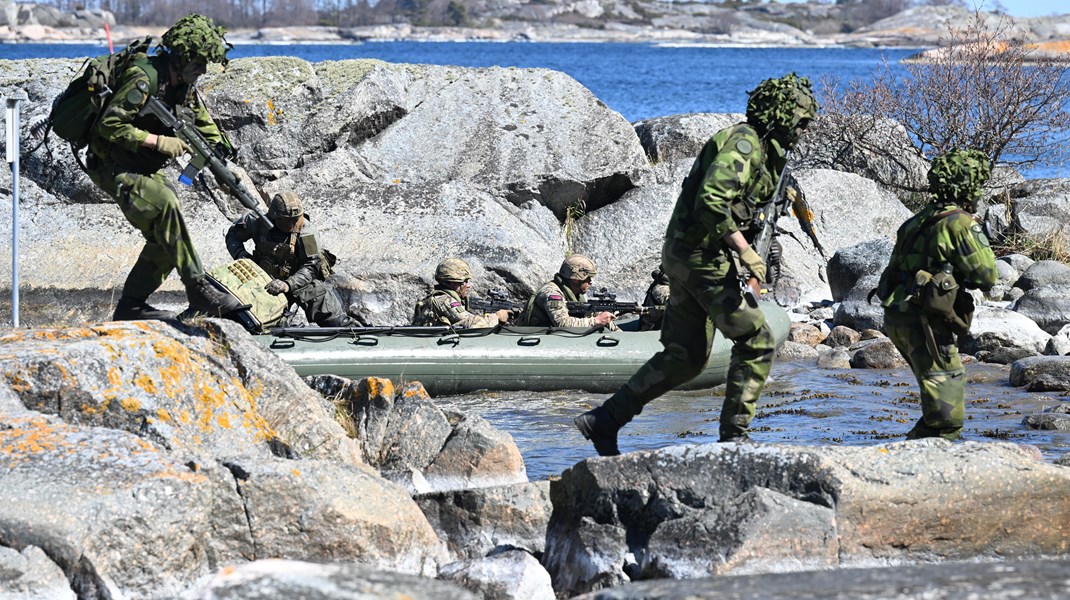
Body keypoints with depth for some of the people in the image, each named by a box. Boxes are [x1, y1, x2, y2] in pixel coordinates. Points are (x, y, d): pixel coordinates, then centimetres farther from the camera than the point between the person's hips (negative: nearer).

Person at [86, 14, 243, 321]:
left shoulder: (186, 88, 4)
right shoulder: (143, 79, -24)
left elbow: (209, 134, 11)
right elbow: (110, 126, -29)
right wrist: (159, 142, -28)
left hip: (147, 170, 9)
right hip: (114, 168, -9)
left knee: (166, 238, 1)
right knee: (166, 203, -30)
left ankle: (131, 306, 12)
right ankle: (199, 291, -30)